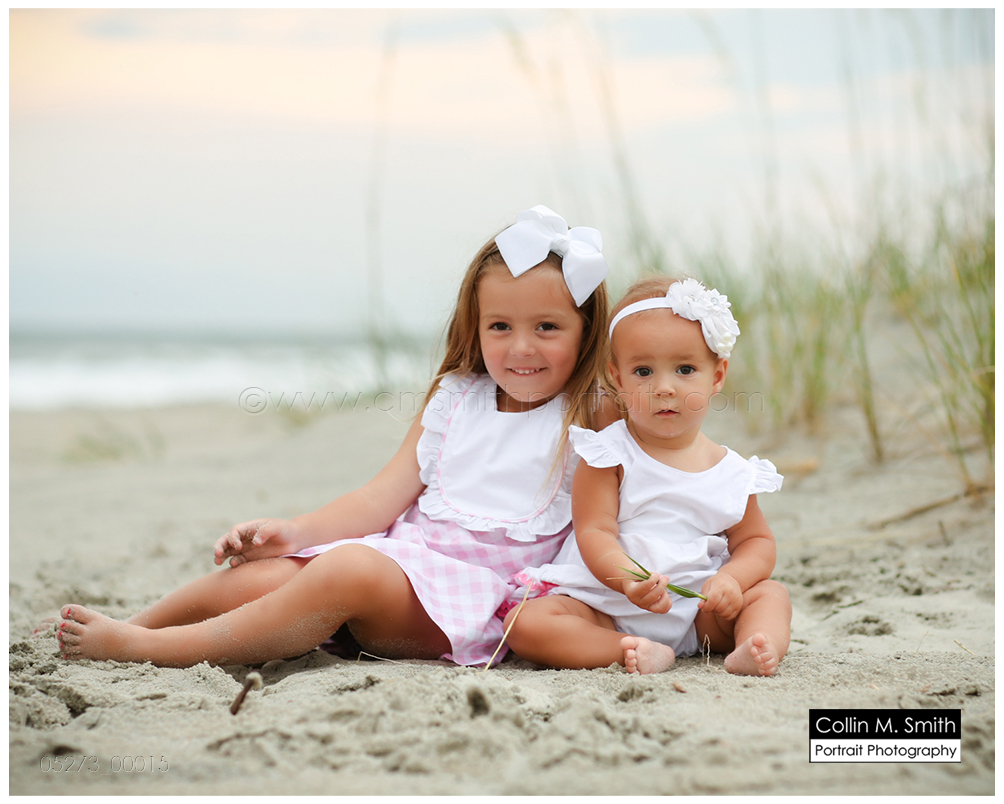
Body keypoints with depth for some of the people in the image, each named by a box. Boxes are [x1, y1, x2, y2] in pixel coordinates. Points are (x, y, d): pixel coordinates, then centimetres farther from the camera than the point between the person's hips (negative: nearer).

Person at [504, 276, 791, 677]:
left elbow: (756, 541, 10)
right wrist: (630, 580, -32)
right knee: (526, 624, -26)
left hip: (698, 612, 3)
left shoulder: (731, 472, 5)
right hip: (607, 608, -3)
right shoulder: (608, 455, -5)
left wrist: (730, 579, -14)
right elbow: (594, 533, -12)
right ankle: (636, 652, -36)